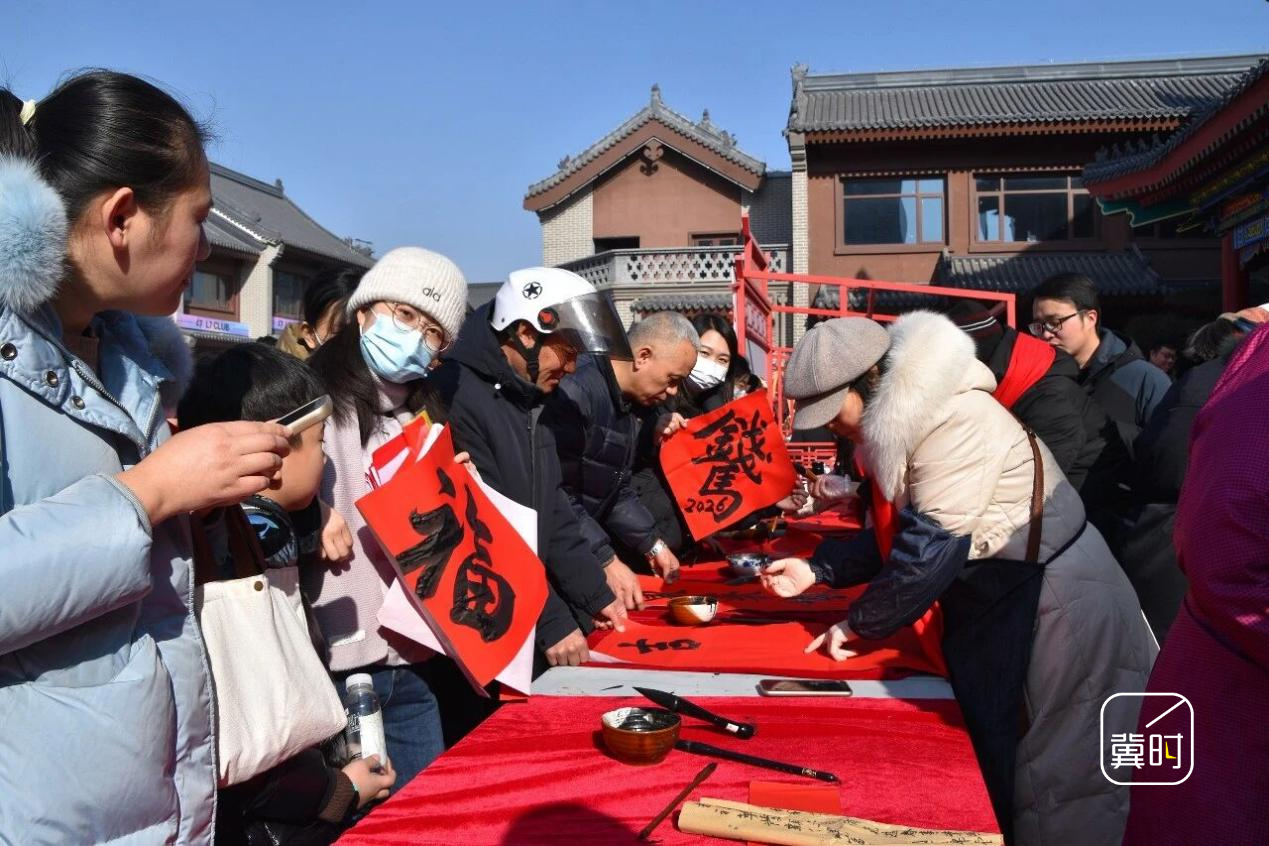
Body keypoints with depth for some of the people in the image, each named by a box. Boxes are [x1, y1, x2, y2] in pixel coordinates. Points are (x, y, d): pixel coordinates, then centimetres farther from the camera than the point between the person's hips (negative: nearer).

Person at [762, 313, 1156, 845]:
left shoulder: (956, 421, -25)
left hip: (1054, 609, -9)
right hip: (993, 605, 9)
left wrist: (859, 623, -15)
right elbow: (897, 533, 12)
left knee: (1049, 787, 2)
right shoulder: (902, 423, 6)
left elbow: (931, 547, -27)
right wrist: (816, 570, 1)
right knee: (995, 763, 16)